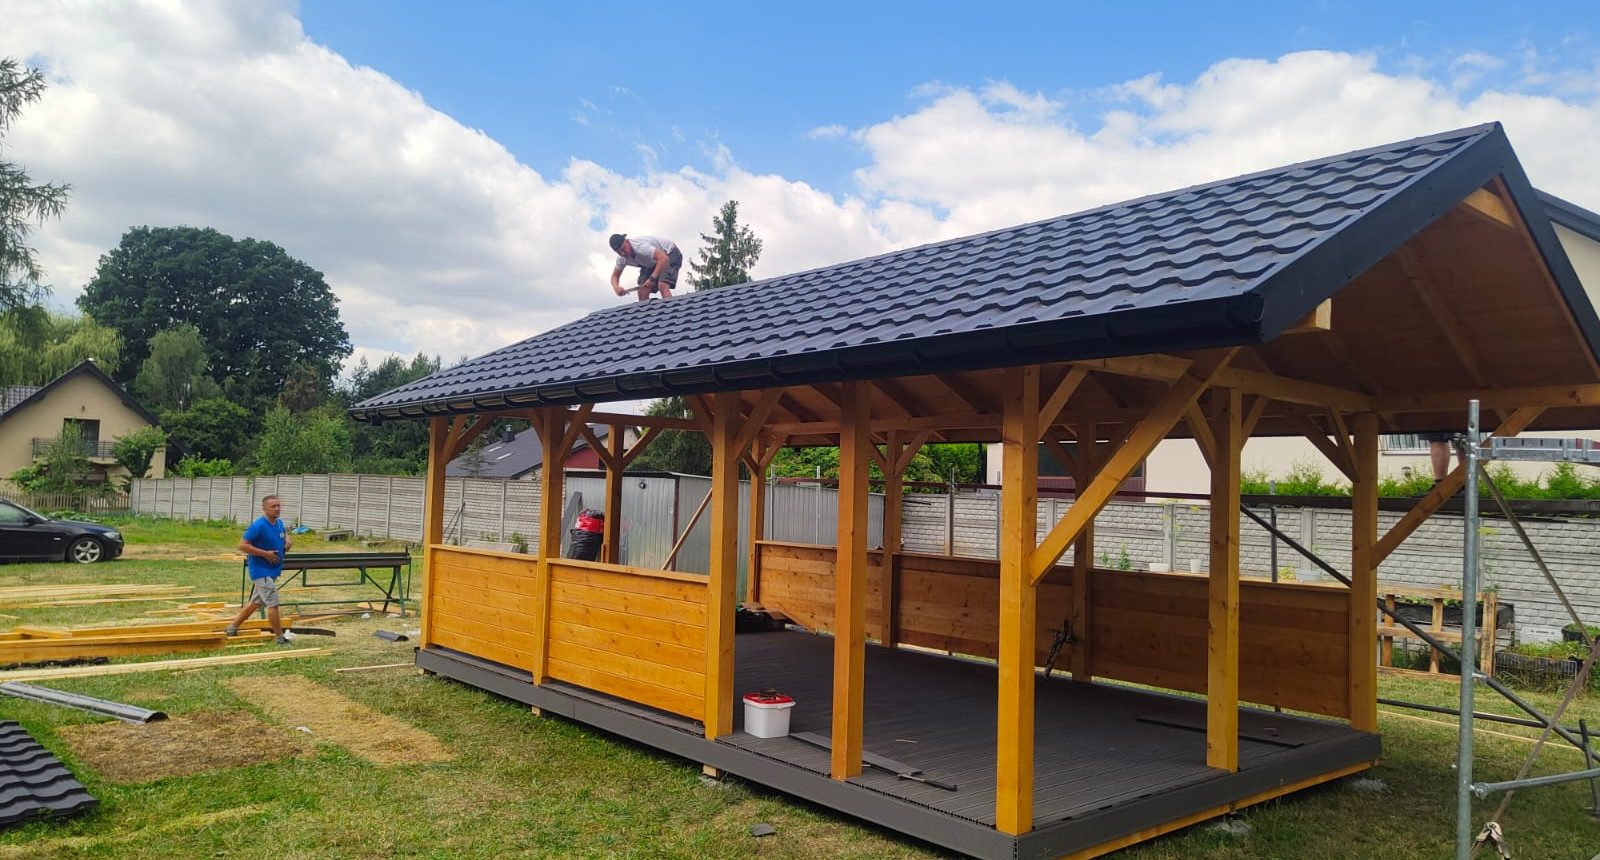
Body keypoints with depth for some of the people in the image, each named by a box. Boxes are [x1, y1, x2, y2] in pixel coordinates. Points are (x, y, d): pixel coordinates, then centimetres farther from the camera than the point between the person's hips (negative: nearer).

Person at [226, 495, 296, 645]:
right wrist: (265, 553, -21)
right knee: (273, 603, -8)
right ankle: (280, 637, -1)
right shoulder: (258, 526, -18)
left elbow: (284, 533, 28)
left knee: (256, 602, 19)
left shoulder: (279, 523, 6)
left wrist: (288, 540, 4)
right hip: (261, 571, -9)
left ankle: (233, 627, 33)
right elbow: (242, 545, -20)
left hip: (272, 570, 9)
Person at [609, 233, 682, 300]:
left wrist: (652, 278, -48)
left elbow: (664, 258, -46)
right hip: (653, 262, 8)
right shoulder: (622, 258, -14)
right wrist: (616, 287, -26)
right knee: (642, 291, -6)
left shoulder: (640, 246, -39)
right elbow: (615, 276, -2)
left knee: (662, 286, -29)